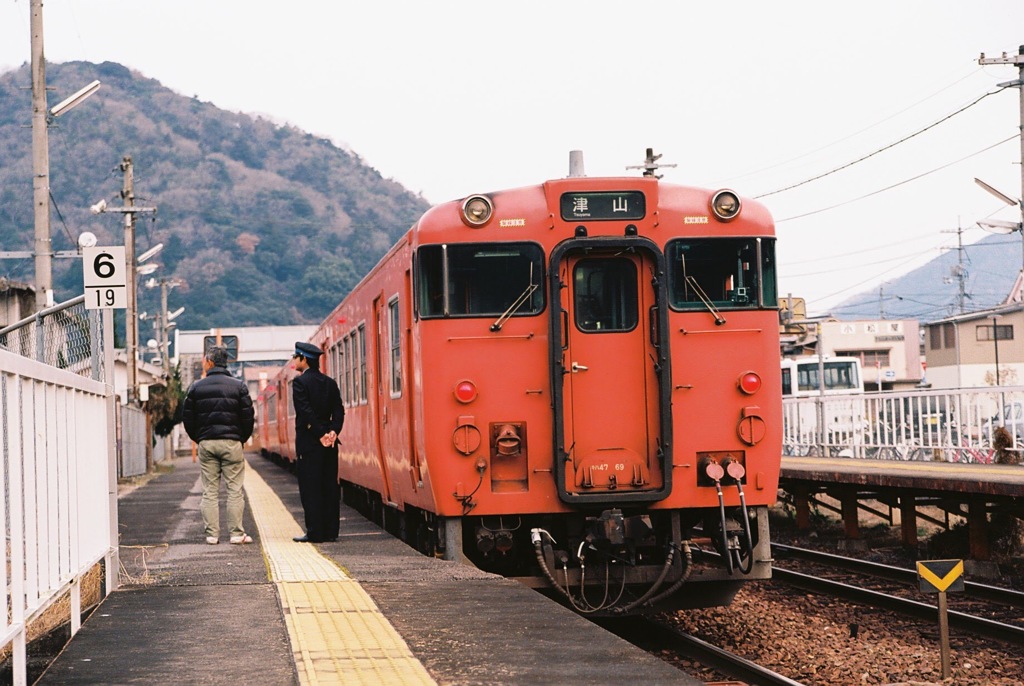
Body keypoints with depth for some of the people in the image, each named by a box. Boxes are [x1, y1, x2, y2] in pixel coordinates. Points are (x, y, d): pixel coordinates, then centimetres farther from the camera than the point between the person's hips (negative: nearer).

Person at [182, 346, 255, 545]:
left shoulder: (196, 387, 2)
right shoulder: (238, 386, 0)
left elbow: (187, 417, 4)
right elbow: (248, 416, -1)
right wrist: (242, 438, 12)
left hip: (206, 444, 1)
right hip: (231, 442, -1)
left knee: (209, 491, 5)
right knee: (234, 490, 2)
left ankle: (212, 534, 2)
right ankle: (236, 533, -1)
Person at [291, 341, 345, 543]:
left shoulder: (300, 382, -9)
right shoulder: (329, 382, 11)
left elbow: (306, 412, -16)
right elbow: (339, 411, 3)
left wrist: (321, 435, -14)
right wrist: (333, 431, -7)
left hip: (308, 442, -6)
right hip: (329, 443, 6)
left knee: (310, 488, -3)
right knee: (329, 487, 8)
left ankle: (315, 532, -3)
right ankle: (330, 531, 10)